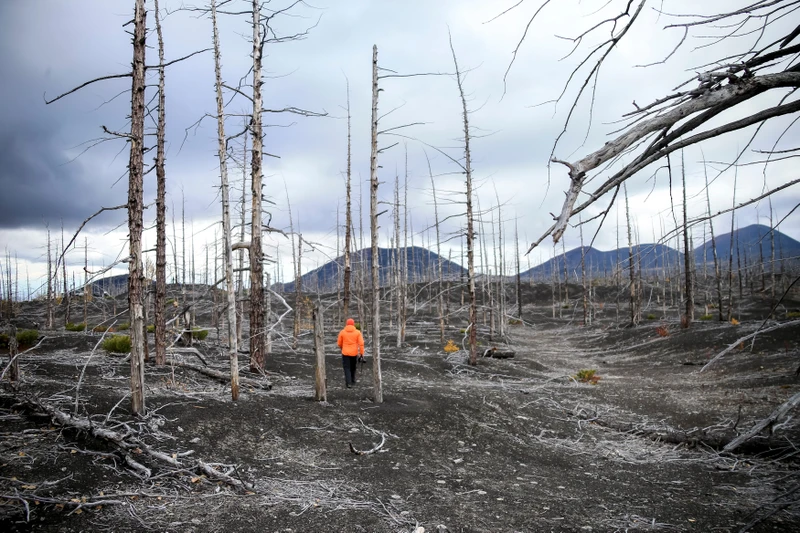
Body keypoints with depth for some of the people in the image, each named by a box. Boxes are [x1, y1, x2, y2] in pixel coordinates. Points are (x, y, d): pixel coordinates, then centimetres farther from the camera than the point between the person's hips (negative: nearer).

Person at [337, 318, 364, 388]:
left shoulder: (342, 332, -2)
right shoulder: (357, 332, -4)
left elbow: (339, 343, 6)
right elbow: (361, 343, -10)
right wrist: (362, 353, -5)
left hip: (345, 353, -1)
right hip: (354, 353, 1)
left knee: (347, 368, 2)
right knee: (353, 368, 20)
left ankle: (348, 383, -10)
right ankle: (353, 381, 31)